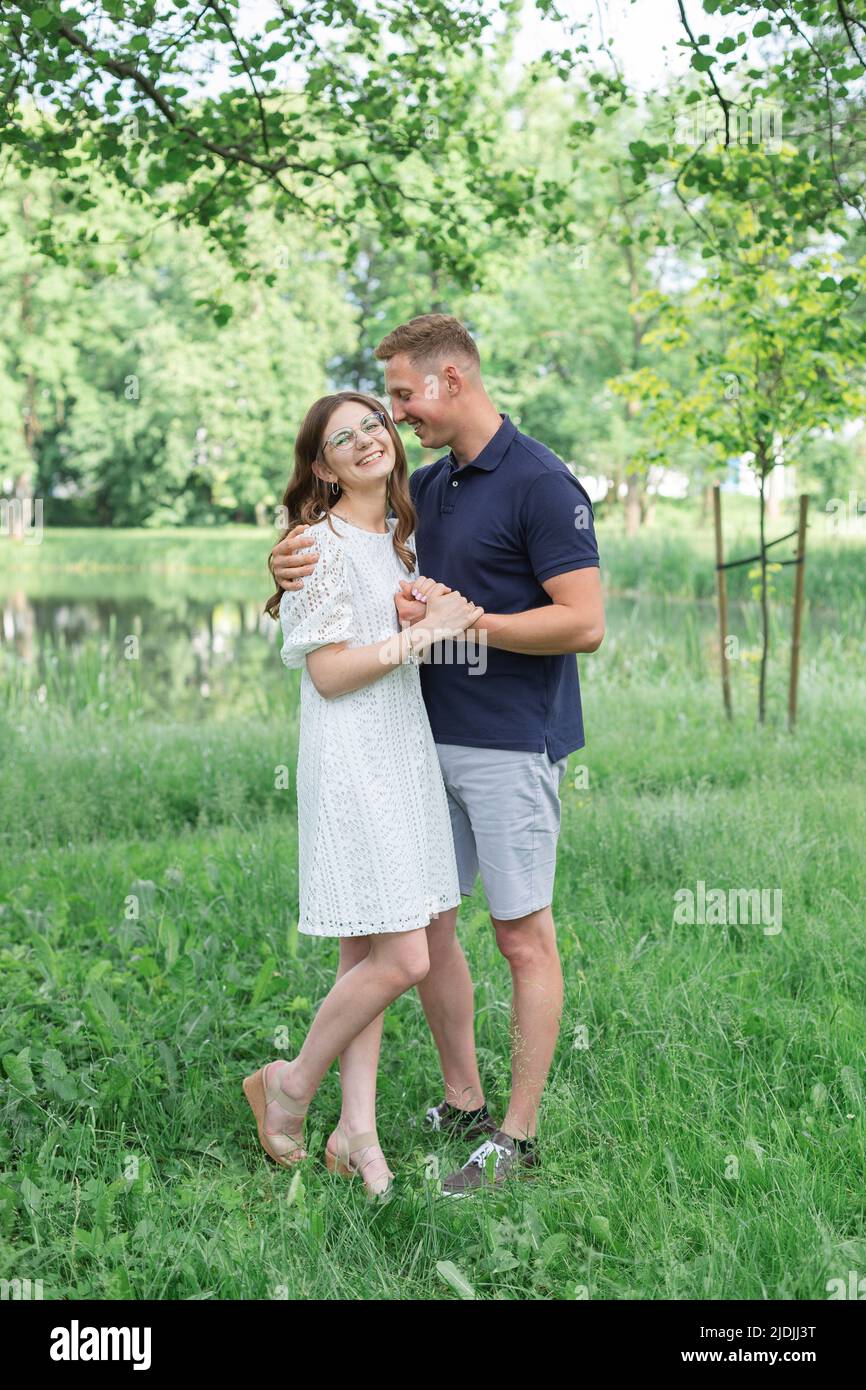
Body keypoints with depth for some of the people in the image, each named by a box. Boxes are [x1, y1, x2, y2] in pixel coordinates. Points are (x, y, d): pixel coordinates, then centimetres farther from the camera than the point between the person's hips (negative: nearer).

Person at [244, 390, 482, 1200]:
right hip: (351, 760, -8)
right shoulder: (323, 543, -10)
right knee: (402, 959, -10)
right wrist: (423, 632, -15)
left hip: (404, 753, 8)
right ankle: (292, 1085, 11)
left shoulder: (402, 537, 15)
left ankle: (357, 1128, 15)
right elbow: (329, 672, -15)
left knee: (366, 953, 9)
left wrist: (443, 611, 9)